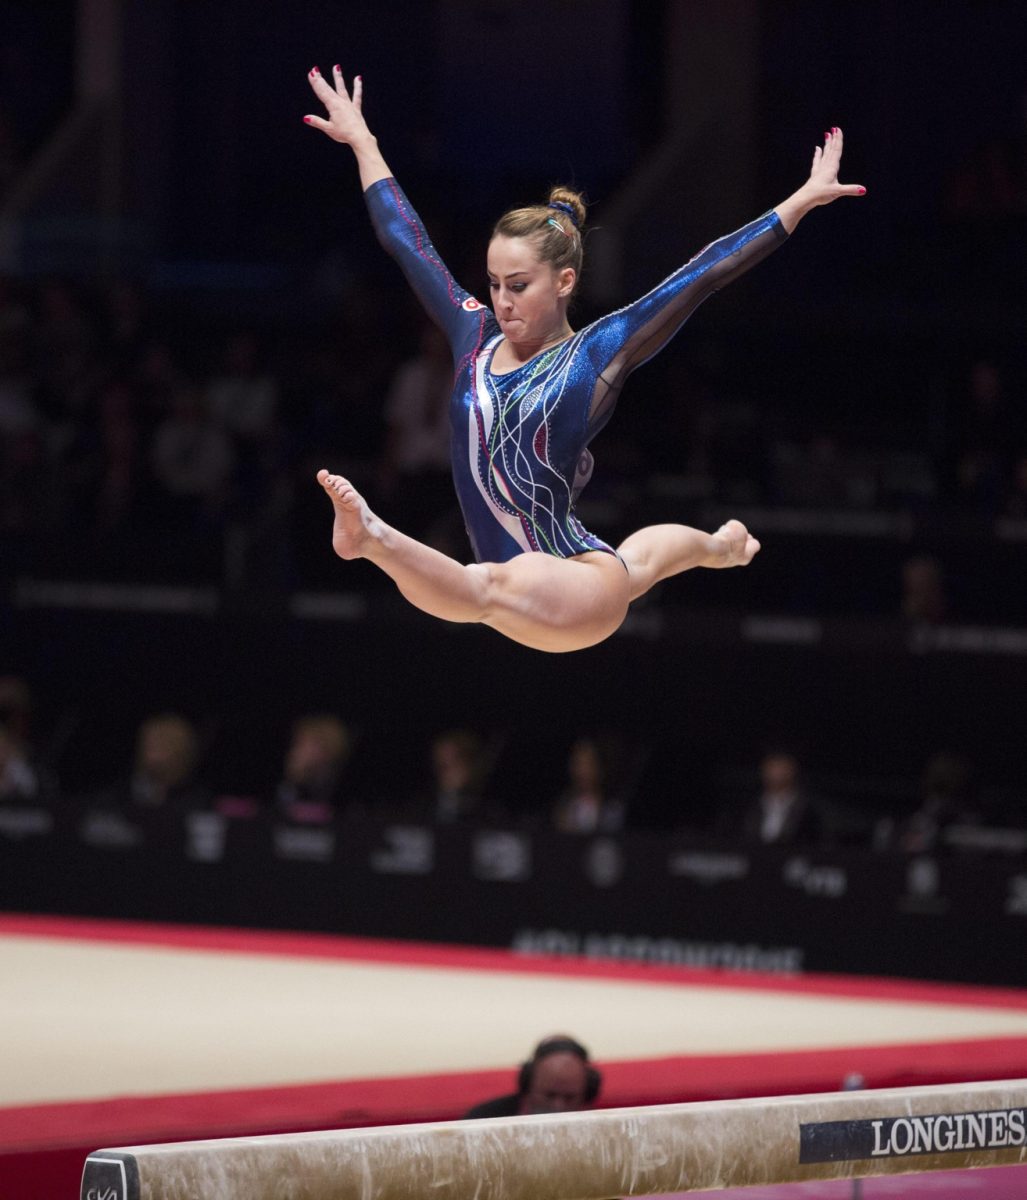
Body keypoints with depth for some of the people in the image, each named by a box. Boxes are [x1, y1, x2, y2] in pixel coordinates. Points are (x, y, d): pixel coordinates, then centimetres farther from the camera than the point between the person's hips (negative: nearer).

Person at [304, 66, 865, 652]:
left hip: (581, 587, -8)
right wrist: (361, 140, 22)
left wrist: (804, 199, -12)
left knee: (498, 588, -42)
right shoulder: (475, 337, 6)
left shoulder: (597, 355, -8)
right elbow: (406, 240, 15)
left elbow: (703, 276, -10)